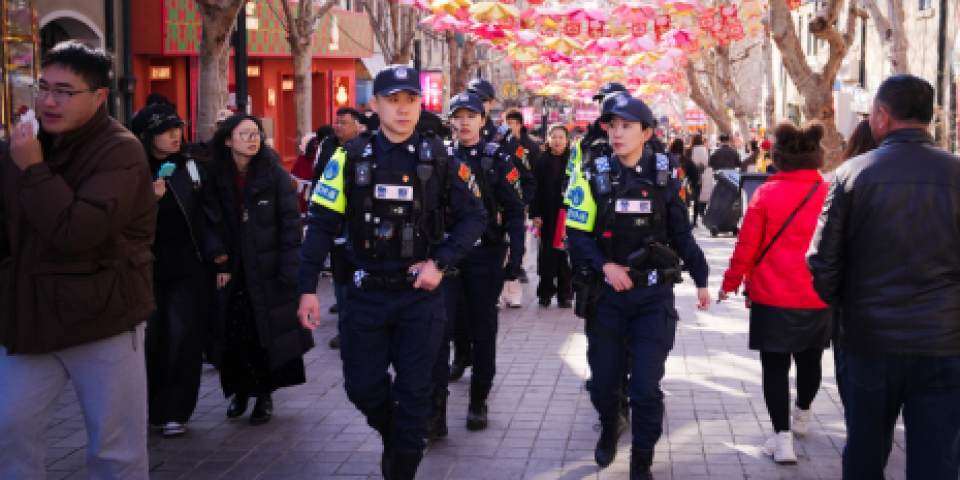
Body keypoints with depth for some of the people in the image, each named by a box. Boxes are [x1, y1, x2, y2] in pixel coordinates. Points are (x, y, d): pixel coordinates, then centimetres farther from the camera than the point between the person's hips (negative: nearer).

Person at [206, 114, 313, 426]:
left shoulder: (275, 175, -4)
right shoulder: (217, 177, 3)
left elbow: (290, 224, -6)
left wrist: (288, 269, -13)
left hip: (267, 271, -2)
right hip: (230, 272, 2)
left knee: (266, 335, 2)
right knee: (234, 337, 3)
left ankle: (265, 395, 18)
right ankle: (240, 391, 22)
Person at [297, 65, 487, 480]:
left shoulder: (439, 158, -2)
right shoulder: (351, 158, -3)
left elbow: (474, 216, 1)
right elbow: (321, 224, -2)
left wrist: (440, 262, -11)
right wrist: (308, 288, -7)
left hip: (420, 292, -1)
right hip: (365, 291, 1)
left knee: (414, 391, 3)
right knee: (362, 386, 8)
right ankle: (391, 434, 39)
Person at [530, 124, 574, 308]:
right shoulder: (542, 162, 5)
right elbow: (535, 189, 3)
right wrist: (535, 214, -4)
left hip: (567, 215, -1)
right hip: (547, 215, 1)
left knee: (565, 253, 1)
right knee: (547, 253, 5)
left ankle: (565, 293, 9)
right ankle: (546, 292, 13)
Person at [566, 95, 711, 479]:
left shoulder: (664, 177, 1)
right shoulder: (594, 176, -3)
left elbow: (682, 234, 9)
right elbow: (577, 234, -5)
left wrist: (700, 279, 9)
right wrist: (605, 265, -18)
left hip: (654, 295, 0)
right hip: (607, 293, 1)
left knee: (646, 387, -6)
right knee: (603, 383, 10)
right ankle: (610, 427, 42)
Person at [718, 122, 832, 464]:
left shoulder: (767, 193, -10)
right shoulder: (830, 194, -4)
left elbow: (747, 246, -8)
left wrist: (731, 284, 6)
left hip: (773, 297, -3)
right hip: (819, 297, 3)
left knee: (775, 365, 3)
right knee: (810, 358, 22)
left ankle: (782, 437, -3)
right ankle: (802, 416, 43)